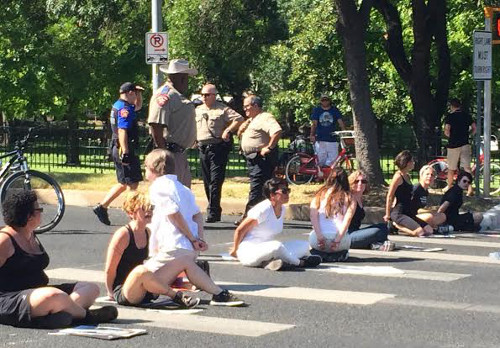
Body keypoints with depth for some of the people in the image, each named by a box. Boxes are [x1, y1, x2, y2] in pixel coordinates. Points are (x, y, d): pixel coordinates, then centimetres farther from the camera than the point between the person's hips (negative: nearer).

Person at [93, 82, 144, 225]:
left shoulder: (118, 105, 17)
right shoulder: (125, 109, -15)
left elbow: (138, 106, 36)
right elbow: (122, 131, -24)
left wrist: (139, 93, 20)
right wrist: (125, 153, -27)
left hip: (117, 149, 10)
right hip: (125, 149, -10)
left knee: (124, 183, 16)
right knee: (133, 182, -5)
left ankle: (102, 207, 16)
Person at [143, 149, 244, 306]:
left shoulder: (158, 187, -4)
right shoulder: (180, 186, 24)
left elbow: (174, 213, -16)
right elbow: (197, 214, 16)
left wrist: (193, 239, -12)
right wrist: (199, 238, 3)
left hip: (175, 248, -9)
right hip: (191, 249, 9)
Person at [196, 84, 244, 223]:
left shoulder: (222, 109, -1)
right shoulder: (198, 110, 18)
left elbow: (239, 119, -8)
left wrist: (227, 131, -15)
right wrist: (194, 138, 14)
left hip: (217, 147, -7)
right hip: (202, 148, 7)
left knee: (215, 181, -11)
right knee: (207, 182, 8)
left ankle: (213, 212, -14)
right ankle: (215, 212, 17)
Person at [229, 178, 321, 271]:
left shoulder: (282, 209, 5)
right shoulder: (263, 210, -19)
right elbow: (239, 230, -12)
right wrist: (235, 250, 1)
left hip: (265, 248, 8)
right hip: (248, 251, -8)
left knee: (304, 245, -2)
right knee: (277, 247, -37)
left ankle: (270, 261, -19)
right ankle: (299, 263, -11)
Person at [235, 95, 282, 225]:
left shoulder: (265, 118, -12)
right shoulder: (251, 120, 21)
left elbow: (277, 131, -27)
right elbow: (240, 135, 29)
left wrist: (269, 147, -25)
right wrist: (241, 129, 7)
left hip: (262, 158, -10)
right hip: (252, 158, 10)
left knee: (257, 187, -11)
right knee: (261, 188, 12)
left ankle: (248, 216, -15)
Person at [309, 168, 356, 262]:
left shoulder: (320, 194, 11)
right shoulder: (349, 198, 8)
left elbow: (313, 215, -3)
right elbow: (347, 219, -6)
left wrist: (319, 237, -9)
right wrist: (337, 240, -10)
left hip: (317, 242, 0)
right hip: (341, 242, 0)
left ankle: (319, 253, 4)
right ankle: (340, 254, 3)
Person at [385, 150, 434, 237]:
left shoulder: (407, 176, 15)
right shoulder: (398, 176, -12)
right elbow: (390, 196, -11)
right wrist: (387, 215, -9)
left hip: (408, 213, 9)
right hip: (398, 213, -9)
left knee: (429, 231, -3)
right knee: (420, 232, -24)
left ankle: (400, 226, 4)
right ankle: (396, 225, -5)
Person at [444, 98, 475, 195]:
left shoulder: (450, 116, -6)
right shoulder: (467, 115, 7)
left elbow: (446, 132, -13)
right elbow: (474, 129, 8)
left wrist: (451, 137, 6)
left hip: (453, 145, -3)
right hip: (465, 144, 3)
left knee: (451, 168, 12)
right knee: (467, 167, -4)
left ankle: (449, 187, 26)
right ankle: (470, 188, -16)